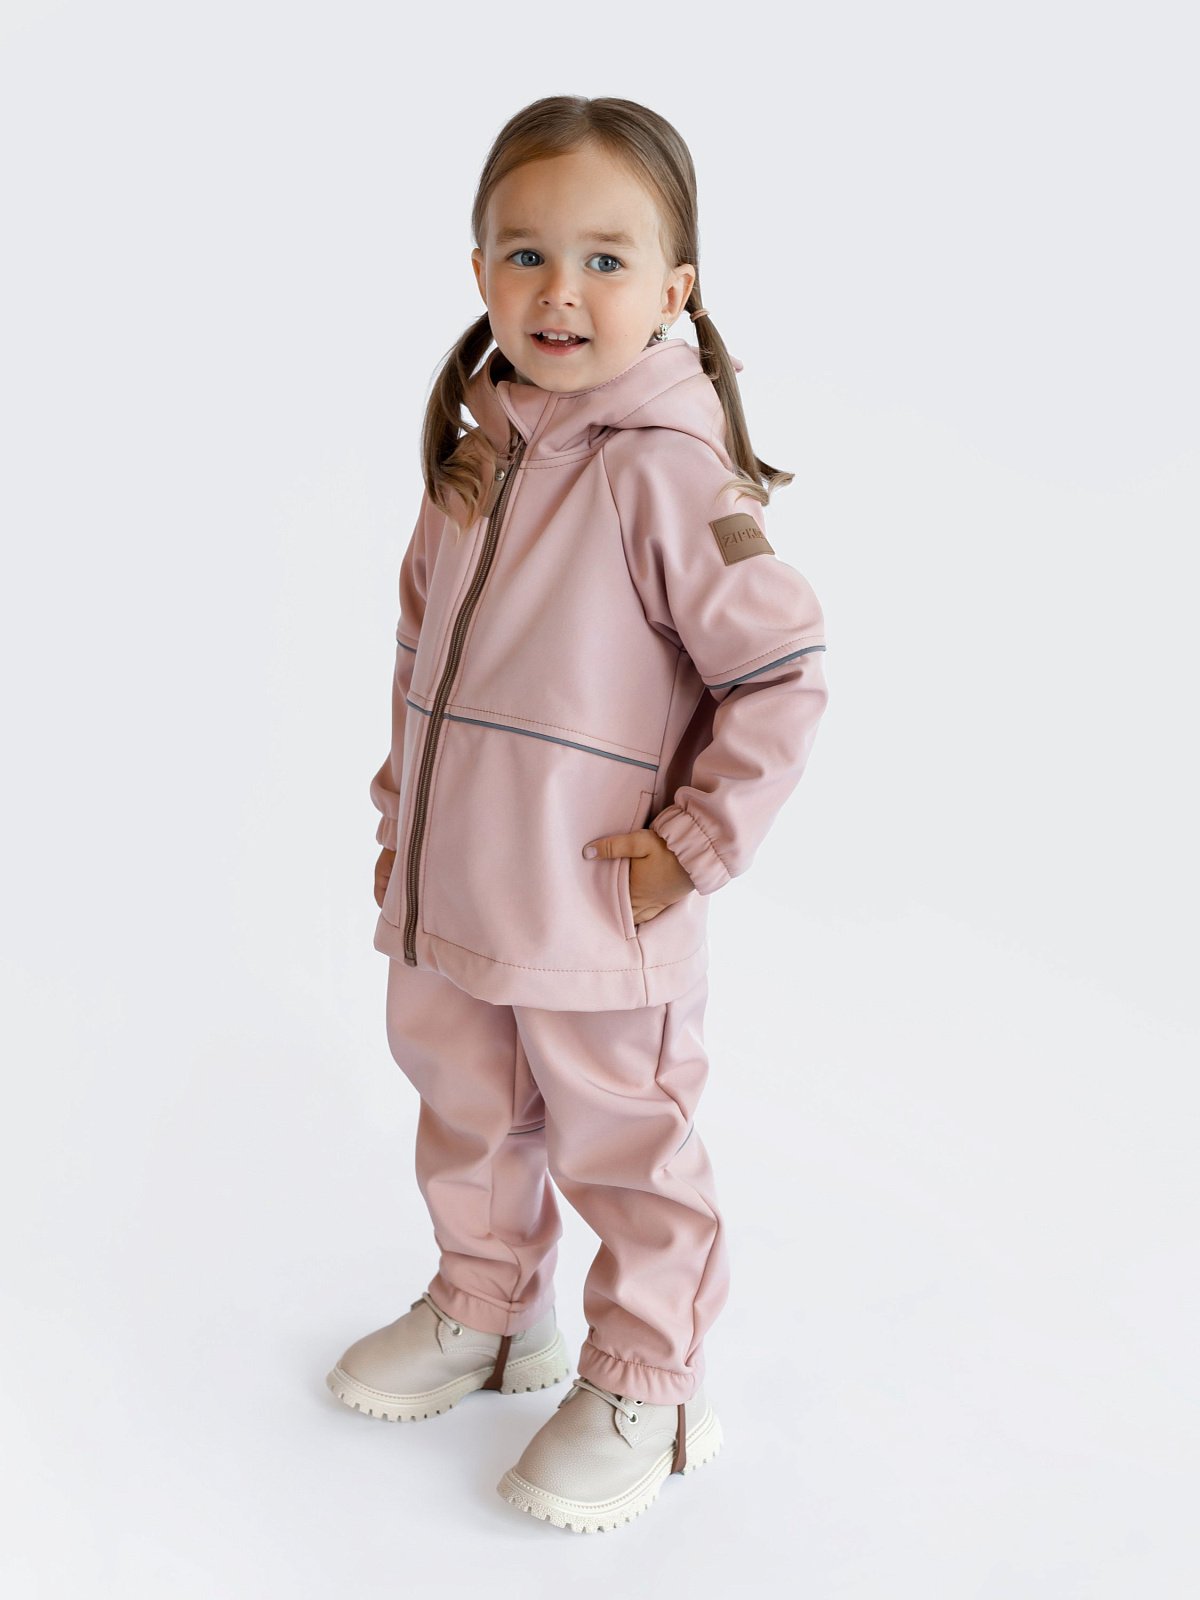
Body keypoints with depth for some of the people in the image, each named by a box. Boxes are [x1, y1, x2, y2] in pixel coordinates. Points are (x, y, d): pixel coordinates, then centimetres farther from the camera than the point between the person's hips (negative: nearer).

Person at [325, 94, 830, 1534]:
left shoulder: (665, 471, -19)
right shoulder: (474, 447, 4)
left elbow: (783, 673, -18)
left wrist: (697, 845, -16)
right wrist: (404, 794, 14)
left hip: (596, 919, -7)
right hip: (446, 900, 7)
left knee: (622, 1151, 10)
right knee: (467, 1120, 24)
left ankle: (644, 1389, 31)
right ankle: (486, 1310, 48)